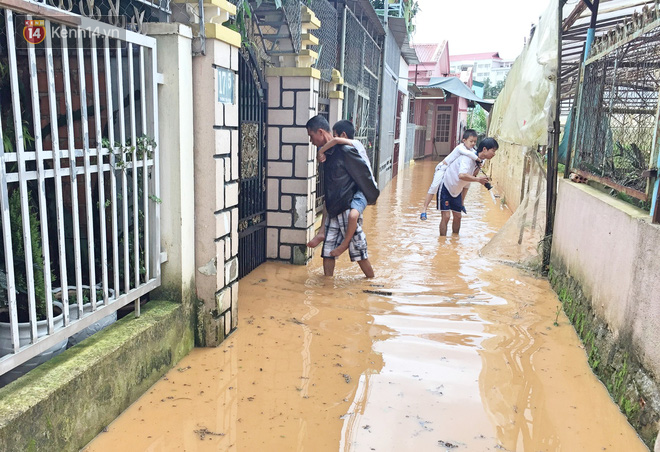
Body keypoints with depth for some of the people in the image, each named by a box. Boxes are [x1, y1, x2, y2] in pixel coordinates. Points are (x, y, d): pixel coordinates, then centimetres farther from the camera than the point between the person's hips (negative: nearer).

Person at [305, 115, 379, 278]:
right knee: (328, 250, 10)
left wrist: (372, 197, -2)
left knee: (358, 252, 4)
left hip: (348, 211, -8)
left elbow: (363, 175, -13)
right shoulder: (327, 152, 9)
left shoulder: (345, 151, -18)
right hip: (333, 211, 8)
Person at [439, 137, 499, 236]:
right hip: (446, 186, -8)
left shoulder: (481, 161, -3)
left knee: (457, 216, 10)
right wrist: (478, 179, -38)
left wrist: (478, 169, -19)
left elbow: (471, 177, -1)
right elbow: (462, 175, -46)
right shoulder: (469, 157, -30)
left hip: (457, 190, 9)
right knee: (446, 216, -12)